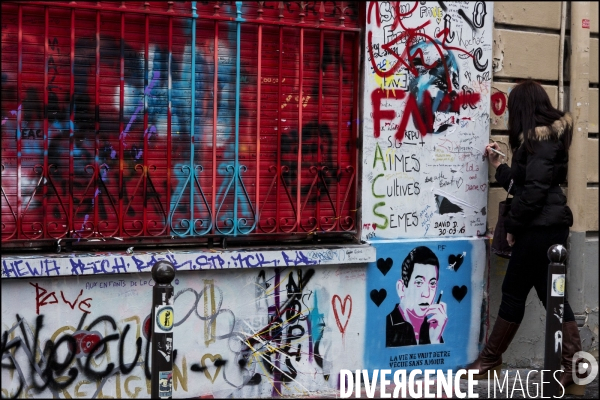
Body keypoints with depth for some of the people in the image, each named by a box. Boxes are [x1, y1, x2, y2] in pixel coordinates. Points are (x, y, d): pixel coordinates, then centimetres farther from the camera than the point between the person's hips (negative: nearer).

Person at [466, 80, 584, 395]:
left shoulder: (540, 139, -13)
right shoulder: (545, 138, 18)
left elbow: (534, 190, -20)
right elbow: (523, 183, 19)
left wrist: (513, 226, -13)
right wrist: (499, 167, 25)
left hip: (540, 227, -10)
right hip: (547, 226, 10)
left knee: (514, 292, 1)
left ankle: (490, 361, 13)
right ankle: (572, 371, 6)